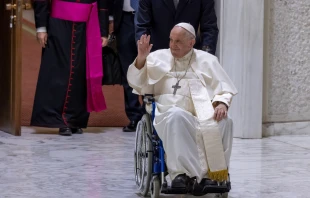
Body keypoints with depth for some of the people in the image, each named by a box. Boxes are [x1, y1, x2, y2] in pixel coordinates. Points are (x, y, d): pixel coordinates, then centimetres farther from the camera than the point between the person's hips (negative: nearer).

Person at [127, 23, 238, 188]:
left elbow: (224, 88, 13)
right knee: (176, 115, -39)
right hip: (167, 114, -1)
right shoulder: (158, 58, 19)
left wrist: (222, 103, -10)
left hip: (201, 116, 1)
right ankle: (180, 172, -40)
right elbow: (136, 84, 15)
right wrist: (141, 59, -2)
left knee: (224, 122, -33)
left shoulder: (206, 60, 19)